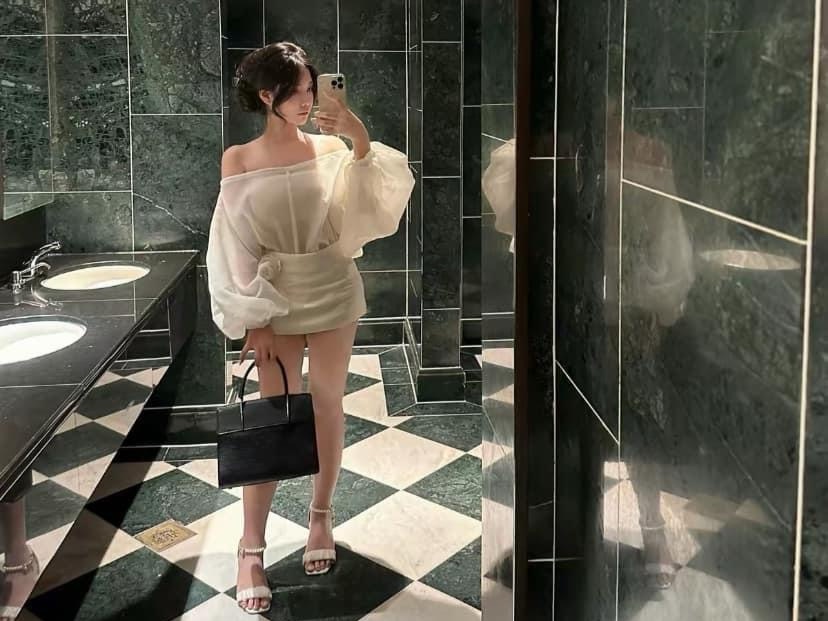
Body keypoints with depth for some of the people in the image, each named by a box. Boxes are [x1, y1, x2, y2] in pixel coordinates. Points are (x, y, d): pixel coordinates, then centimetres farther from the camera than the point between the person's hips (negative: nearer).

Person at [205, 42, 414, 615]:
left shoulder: (330, 149, -2)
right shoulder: (238, 160, -5)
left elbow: (369, 205, -16)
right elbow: (234, 246, -4)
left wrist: (362, 141, -27)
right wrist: (252, 321, -7)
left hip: (333, 295, 2)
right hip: (275, 301, -1)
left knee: (328, 409, 11)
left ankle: (322, 516, 30)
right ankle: (252, 547, 11)